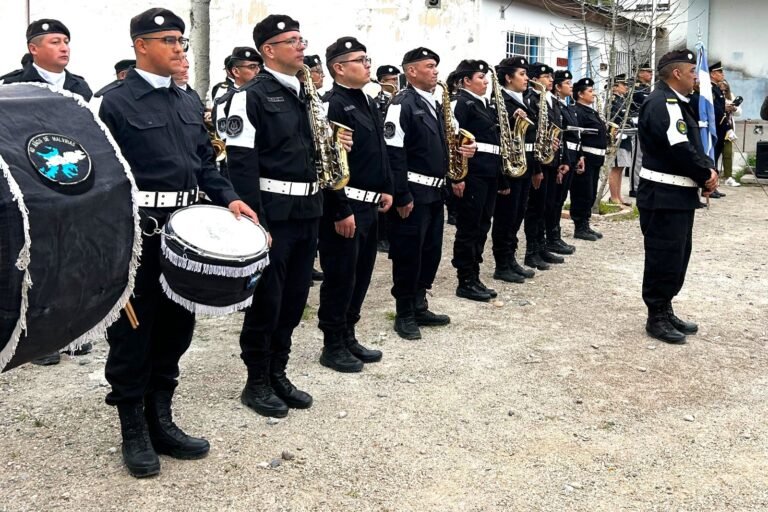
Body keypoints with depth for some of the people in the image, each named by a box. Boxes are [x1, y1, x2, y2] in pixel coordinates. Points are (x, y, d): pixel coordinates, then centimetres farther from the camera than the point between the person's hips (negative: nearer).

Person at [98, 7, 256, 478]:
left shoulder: (188, 103, 14)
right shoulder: (116, 101, -7)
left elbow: (205, 162, 16)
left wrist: (230, 198, 0)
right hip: (136, 232, -7)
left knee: (177, 326, 12)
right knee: (133, 329, 3)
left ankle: (161, 421, 26)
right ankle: (134, 433, 15)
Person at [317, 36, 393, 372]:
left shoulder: (367, 102, 14)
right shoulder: (332, 105, -15)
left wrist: (385, 189, 14)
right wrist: (341, 211, -22)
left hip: (369, 205, 9)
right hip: (345, 207, -9)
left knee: (361, 273, 15)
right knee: (340, 277, 0)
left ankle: (348, 337, 27)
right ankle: (333, 346, 12)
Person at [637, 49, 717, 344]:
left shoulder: (677, 103, 16)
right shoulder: (662, 104, -18)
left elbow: (693, 146, 16)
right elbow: (681, 150, -23)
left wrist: (709, 169, -2)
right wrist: (706, 175, -10)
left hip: (678, 195, 11)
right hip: (664, 197, -10)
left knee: (677, 256, 15)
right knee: (664, 257, -4)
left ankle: (665, 311, 25)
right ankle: (656, 319, 6)